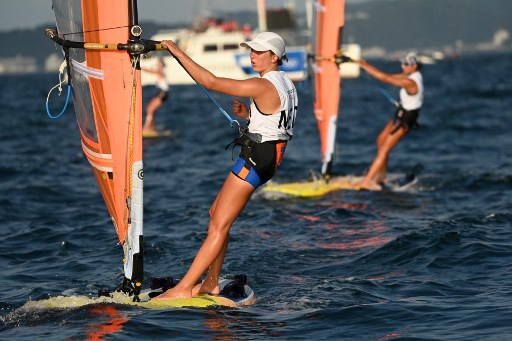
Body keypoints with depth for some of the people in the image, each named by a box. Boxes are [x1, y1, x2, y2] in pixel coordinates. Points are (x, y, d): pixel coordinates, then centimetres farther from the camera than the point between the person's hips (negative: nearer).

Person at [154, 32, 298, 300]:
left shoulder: (263, 86, -19)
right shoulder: (286, 85, 11)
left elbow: (211, 82, -22)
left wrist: (177, 52, -18)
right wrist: (248, 114, 9)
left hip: (255, 160, -10)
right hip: (268, 157, 10)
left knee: (219, 225, -8)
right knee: (216, 214, 18)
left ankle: (183, 288, -6)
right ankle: (211, 283, 21)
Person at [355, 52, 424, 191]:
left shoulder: (411, 83, -29)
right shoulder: (414, 75, 0)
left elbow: (385, 78, -29)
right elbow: (390, 76, 5)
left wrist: (364, 65, -22)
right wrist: (367, 65, -2)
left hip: (405, 119, -10)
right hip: (402, 113, 10)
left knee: (384, 149, -8)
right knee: (381, 139, 21)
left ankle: (367, 180, -8)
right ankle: (381, 175, 31)